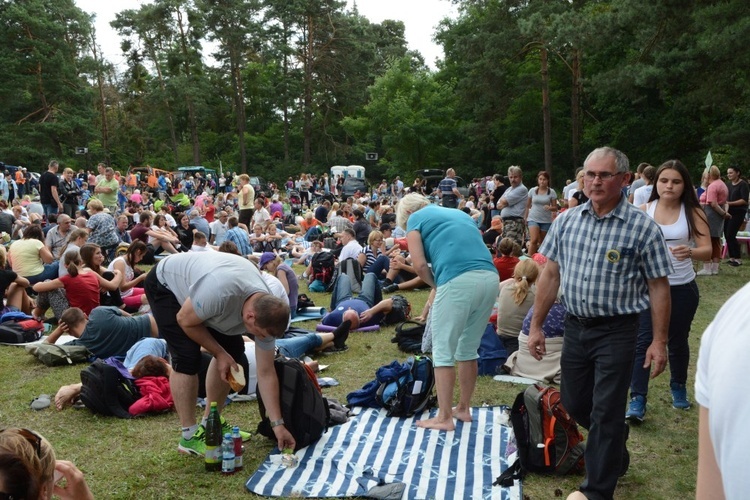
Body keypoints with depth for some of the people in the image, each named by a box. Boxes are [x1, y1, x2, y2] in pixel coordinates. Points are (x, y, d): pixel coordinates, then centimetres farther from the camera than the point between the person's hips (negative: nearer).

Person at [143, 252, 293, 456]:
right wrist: (219, 354, -18)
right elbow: (185, 321, -24)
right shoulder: (219, 293, -43)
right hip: (165, 283, -6)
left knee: (233, 349, 2)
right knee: (187, 356, -18)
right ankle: (189, 436, -5)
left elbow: (266, 373, -14)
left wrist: (278, 424, -14)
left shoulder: (265, 312, -21)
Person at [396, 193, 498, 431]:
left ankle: (444, 417, 7)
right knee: (469, 349, 19)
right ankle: (463, 408, 28)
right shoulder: (460, 213, 32)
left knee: (444, 352, 4)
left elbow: (420, 264, 0)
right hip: (490, 277, 7)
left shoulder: (415, 219, 13)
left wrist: (437, 286, 15)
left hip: (458, 280, -6)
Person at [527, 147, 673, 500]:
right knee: (573, 404, 16)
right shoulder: (566, 221, 2)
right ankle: (616, 455, 45)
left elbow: (658, 287, -7)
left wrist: (659, 341, -9)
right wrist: (536, 326, 7)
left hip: (616, 331, -5)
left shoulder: (643, 227, -10)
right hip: (575, 326, 5)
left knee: (605, 414, 2)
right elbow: (550, 275, 7)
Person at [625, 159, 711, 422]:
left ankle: (679, 387, 39)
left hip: (682, 288, 0)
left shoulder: (693, 212, -5)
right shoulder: (643, 210, -3)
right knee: (642, 341, -6)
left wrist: (690, 252, -33)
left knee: (677, 342, 15)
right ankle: (637, 400, -3)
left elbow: (707, 250, -12)